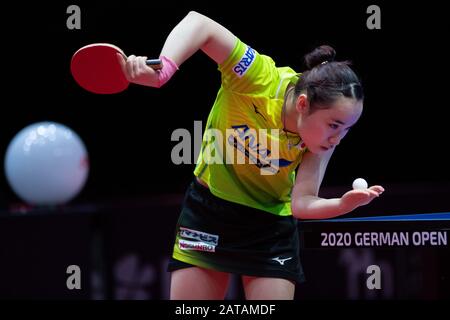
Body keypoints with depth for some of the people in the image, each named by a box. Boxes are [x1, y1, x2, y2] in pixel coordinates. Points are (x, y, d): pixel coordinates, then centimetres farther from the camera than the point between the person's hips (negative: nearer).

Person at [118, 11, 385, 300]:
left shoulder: (325, 137, -20)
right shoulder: (260, 81, -29)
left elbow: (302, 203, -24)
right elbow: (199, 24, -31)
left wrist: (345, 204, -45)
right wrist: (162, 69, -48)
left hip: (271, 224, 2)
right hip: (207, 211, -2)